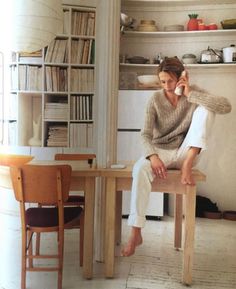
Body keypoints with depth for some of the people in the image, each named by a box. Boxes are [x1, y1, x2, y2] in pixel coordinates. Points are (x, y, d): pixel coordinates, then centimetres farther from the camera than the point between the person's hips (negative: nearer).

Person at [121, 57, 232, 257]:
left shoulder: (194, 93, -4)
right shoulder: (155, 100, -4)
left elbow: (226, 107, -20)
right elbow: (146, 134, -11)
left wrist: (190, 94, -22)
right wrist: (153, 156, -31)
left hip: (186, 153, 0)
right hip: (162, 152, 0)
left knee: (205, 109, -20)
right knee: (140, 168, -36)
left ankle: (187, 165, -23)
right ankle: (136, 233, -30)